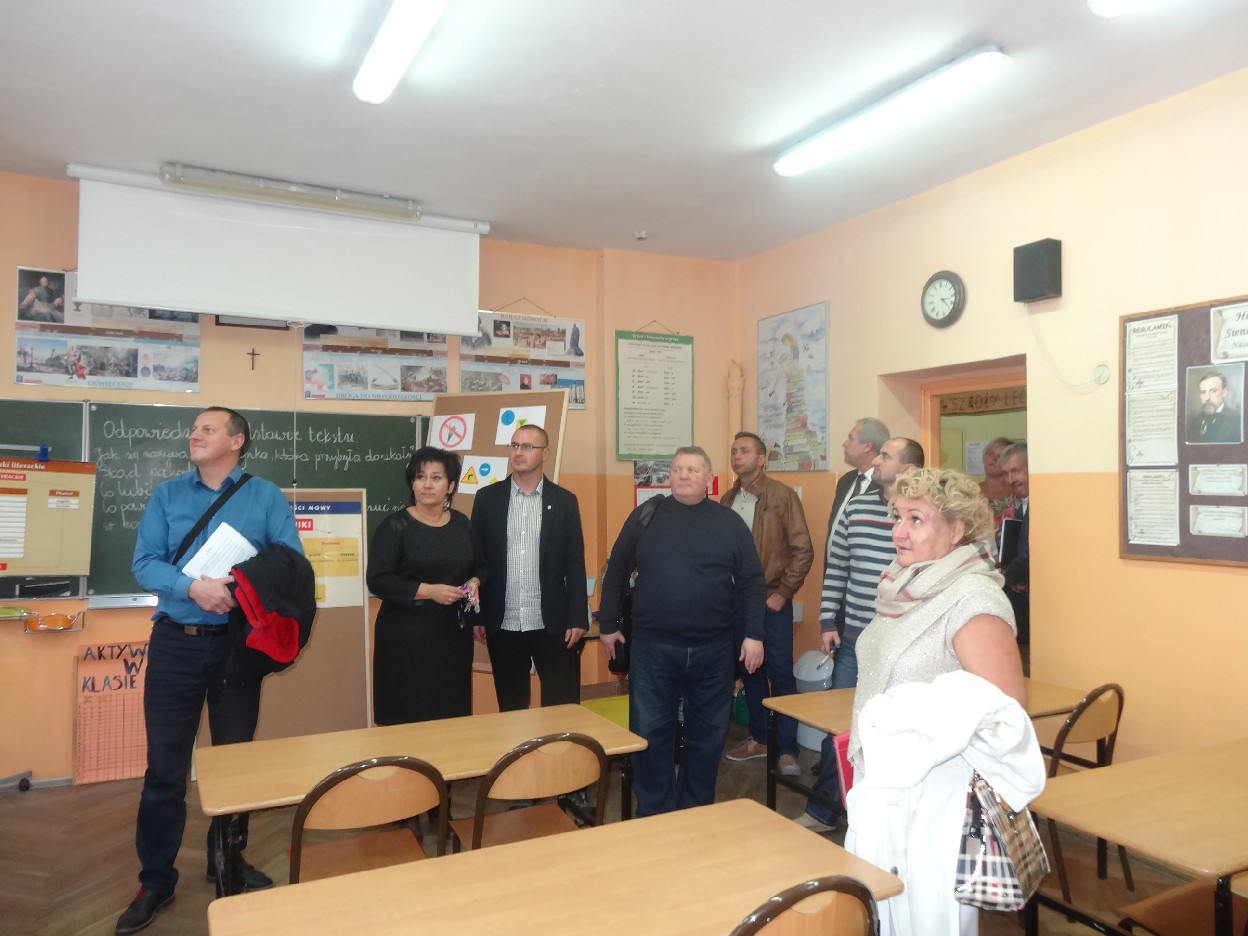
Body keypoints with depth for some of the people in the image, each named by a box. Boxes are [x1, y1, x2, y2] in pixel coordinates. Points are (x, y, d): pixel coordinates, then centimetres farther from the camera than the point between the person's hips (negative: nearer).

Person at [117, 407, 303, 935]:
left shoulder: (266, 496, -1)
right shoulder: (167, 494, 3)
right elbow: (143, 564, -5)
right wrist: (193, 587, -22)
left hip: (238, 644, 0)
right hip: (175, 643, 0)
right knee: (165, 764, 5)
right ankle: (156, 878, 21)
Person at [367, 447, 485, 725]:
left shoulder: (462, 524, 8)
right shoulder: (395, 526, -7)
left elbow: (480, 566, 19)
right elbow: (378, 581, -13)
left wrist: (474, 583, -4)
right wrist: (428, 590, -21)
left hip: (454, 633, 5)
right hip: (407, 636, -4)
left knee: (452, 711, 9)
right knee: (409, 714, -1)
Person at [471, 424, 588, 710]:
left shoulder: (564, 501, 2)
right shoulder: (488, 498, 3)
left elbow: (575, 564, 0)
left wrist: (577, 620, -5)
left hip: (553, 624, -1)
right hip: (502, 625, 1)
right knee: (510, 709, 12)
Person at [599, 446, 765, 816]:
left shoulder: (729, 522, 2)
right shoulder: (645, 517, 3)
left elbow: (751, 582, 3)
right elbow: (616, 572, 9)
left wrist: (754, 634, -4)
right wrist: (608, 624, 9)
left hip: (712, 649, 1)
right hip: (653, 647, 0)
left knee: (707, 734, 11)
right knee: (650, 732, 5)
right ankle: (654, 813, 22)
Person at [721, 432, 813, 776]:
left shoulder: (783, 495, -7)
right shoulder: (727, 500, 8)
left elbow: (802, 550, -9)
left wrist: (783, 592, -12)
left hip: (771, 599, -5)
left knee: (780, 674, 0)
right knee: (749, 671, 14)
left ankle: (787, 750, 11)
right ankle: (758, 739, 28)